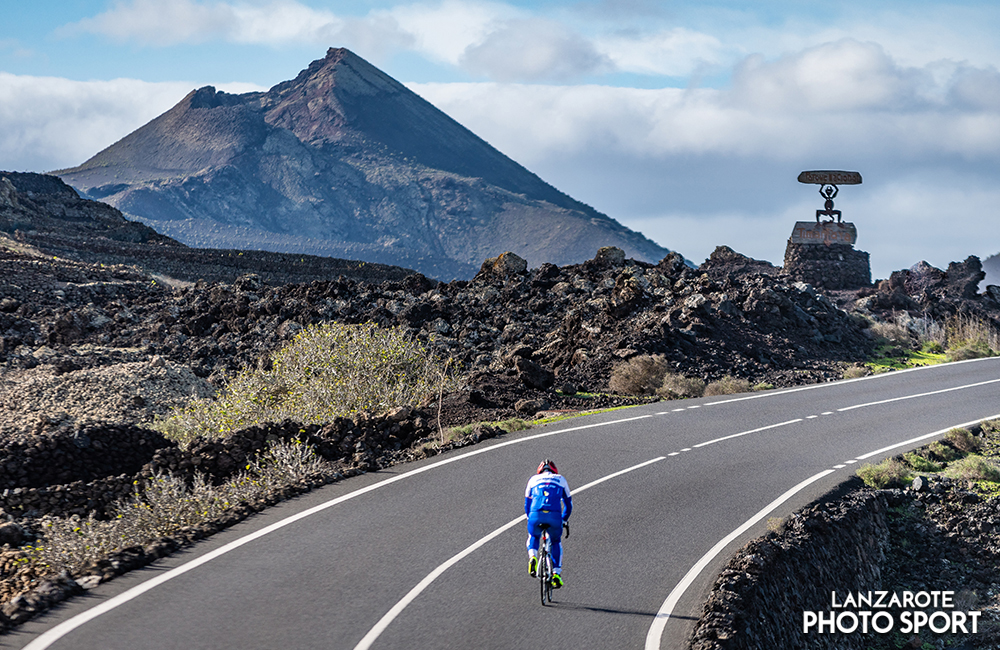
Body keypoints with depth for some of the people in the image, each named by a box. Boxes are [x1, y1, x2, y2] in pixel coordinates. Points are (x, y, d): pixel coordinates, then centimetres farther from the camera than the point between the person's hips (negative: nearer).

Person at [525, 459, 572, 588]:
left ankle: (532, 557, 2)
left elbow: (527, 504, 31)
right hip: (555, 516, 0)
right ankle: (557, 574, 17)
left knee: (533, 537, 31)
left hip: (536, 515, 0)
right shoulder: (561, 480, 26)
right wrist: (564, 520, 44)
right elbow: (568, 503, 32)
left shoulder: (533, 479, 26)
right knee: (556, 542, 27)